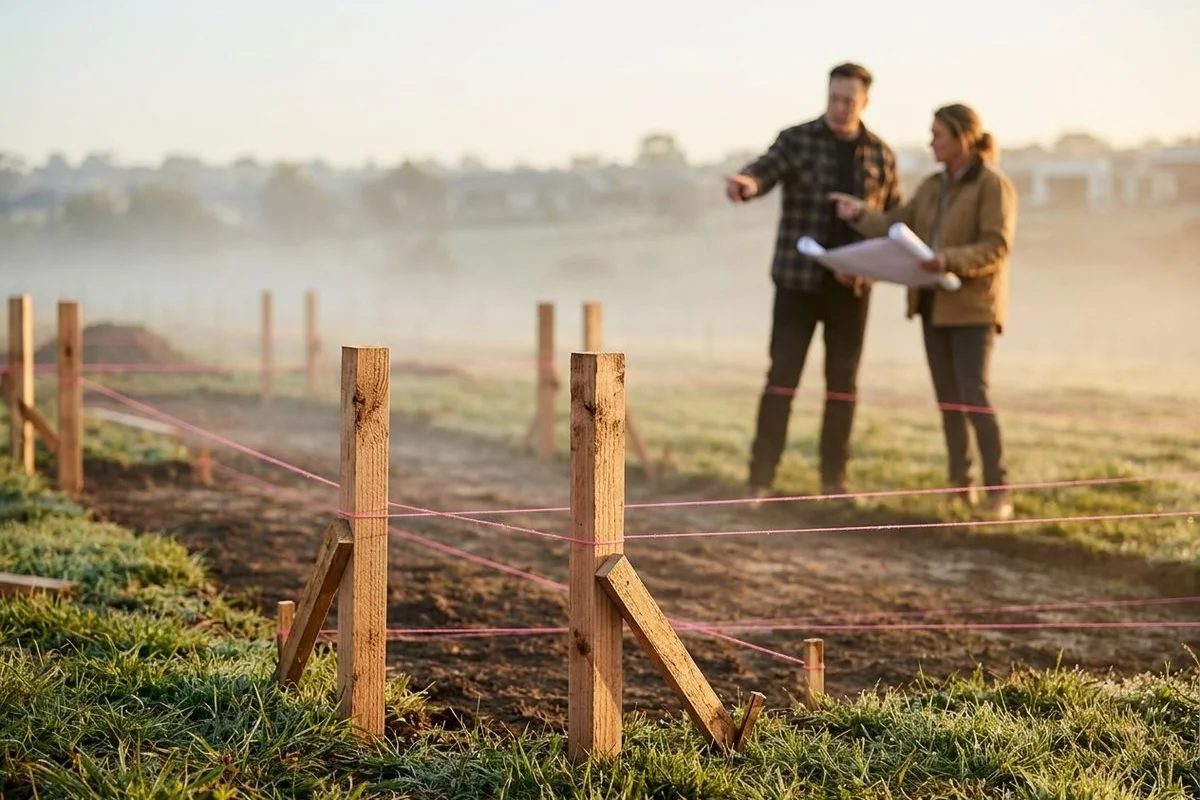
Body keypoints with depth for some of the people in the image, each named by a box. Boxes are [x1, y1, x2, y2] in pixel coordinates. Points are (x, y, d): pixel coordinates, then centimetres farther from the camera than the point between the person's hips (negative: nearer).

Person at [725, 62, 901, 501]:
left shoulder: (880, 154, 7)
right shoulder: (797, 140, -3)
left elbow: (896, 215, 13)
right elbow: (765, 170, -21)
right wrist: (746, 184, -46)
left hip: (852, 285, 3)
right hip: (799, 280, -3)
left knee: (843, 382, 8)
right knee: (782, 377, -5)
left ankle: (833, 478, 17)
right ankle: (761, 478, -2)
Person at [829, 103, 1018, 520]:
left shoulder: (993, 185, -10)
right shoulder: (933, 185, 13)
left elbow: (996, 247, -18)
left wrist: (950, 260, -30)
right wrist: (860, 214, -2)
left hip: (973, 306, -8)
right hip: (933, 305, 8)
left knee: (973, 395, -13)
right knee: (947, 398, 10)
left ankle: (999, 489, -8)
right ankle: (961, 485, 18)